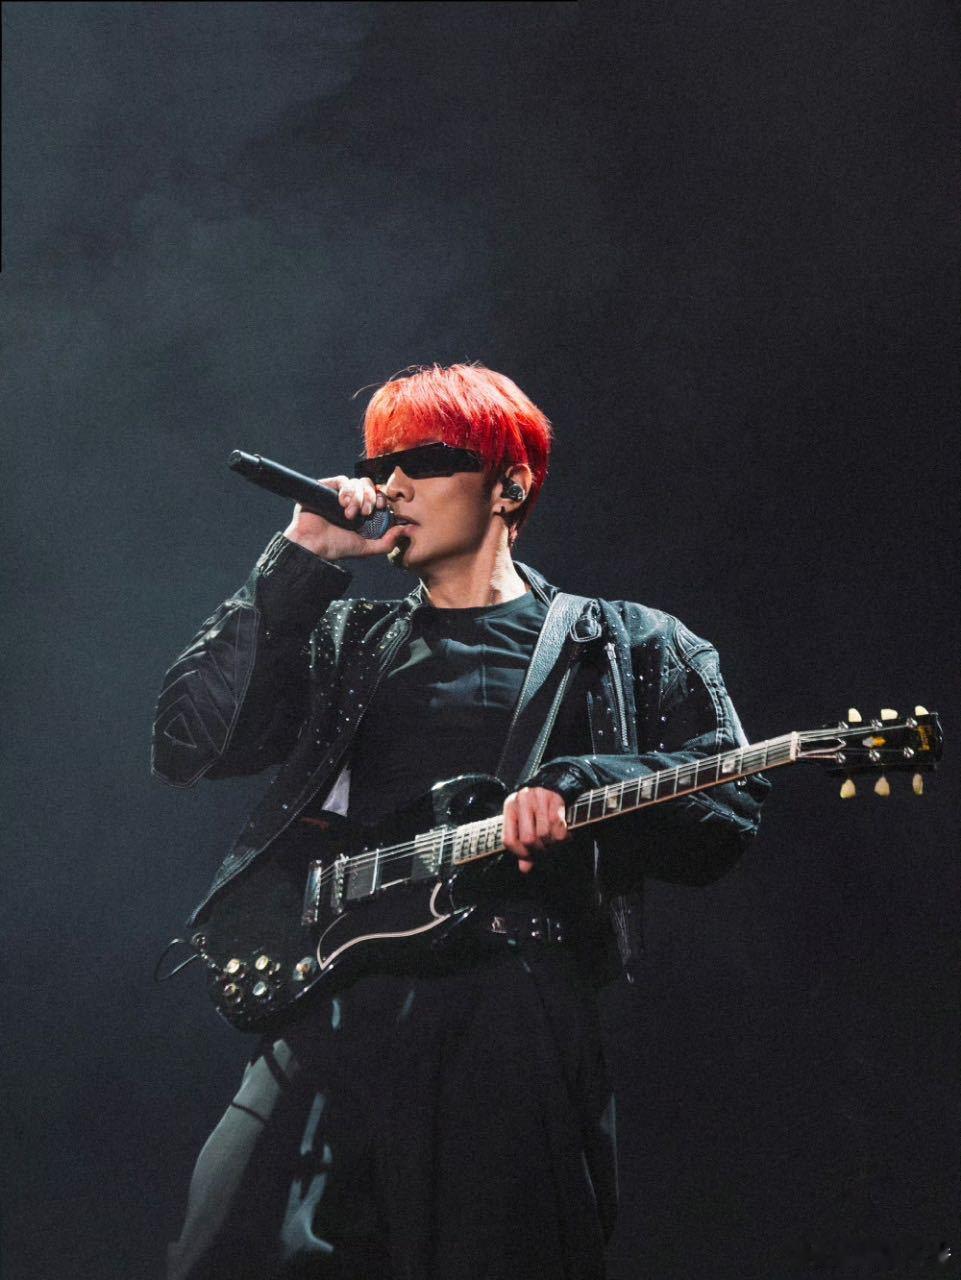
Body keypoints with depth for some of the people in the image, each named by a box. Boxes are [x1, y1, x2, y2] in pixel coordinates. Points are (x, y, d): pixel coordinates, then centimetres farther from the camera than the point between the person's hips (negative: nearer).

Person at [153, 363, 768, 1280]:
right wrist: (299, 564, 4)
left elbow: (726, 816, 3)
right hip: (334, 1001, 2)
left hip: (518, 1010, -2)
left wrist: (575, 790, -15)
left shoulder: (630, 649, 14)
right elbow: (185, 747, 7)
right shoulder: (344, 640, 21)